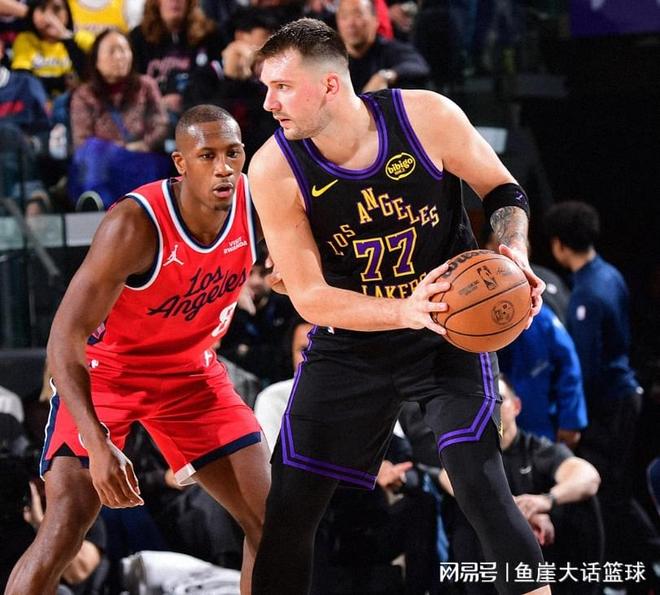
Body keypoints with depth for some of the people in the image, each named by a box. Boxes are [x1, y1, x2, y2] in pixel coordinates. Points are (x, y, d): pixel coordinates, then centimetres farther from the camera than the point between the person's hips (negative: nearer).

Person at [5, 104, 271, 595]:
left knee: (270, 520, 1)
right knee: (63, 531, -18)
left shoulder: (256, 202, -17)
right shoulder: (135, 224, -32)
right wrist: (98, 443, -44)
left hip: (191, 371, 5)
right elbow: (66, 337, -34)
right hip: (104, 371, -5)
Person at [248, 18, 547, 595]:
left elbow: (503, 189, 0)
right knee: (289, 506, 0)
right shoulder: (274, 169, -17)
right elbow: (310, 298, -16)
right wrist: (406, 312, -32)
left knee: (478, 480, -19)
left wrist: (513, 251, -21)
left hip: (451, 333, -2)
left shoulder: (427, 117, -19)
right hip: (352, 343, 2)